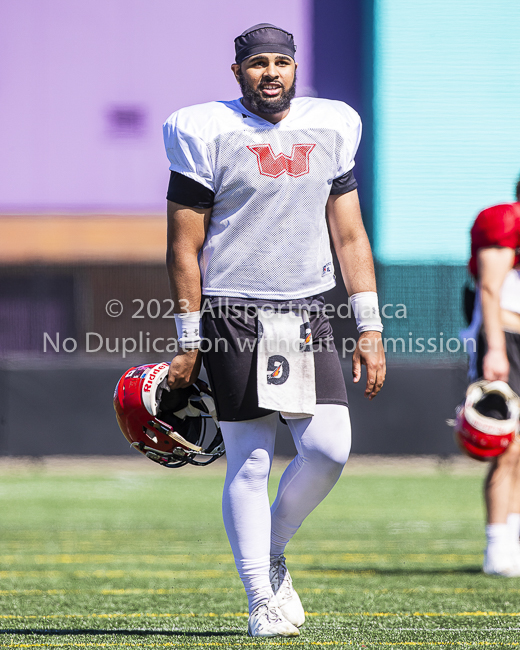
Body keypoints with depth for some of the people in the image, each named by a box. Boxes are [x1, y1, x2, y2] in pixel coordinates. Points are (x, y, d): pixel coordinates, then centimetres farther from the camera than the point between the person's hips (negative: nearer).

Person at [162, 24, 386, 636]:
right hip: (233, 314, -4)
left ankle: (271, 554, 17)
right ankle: (261, 601, 4)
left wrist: (370, 329, 5)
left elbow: (350, 236, 12)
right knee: (249, 461, -4)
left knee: (328, 449, -7)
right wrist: (188, 342, -6)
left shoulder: (330, 131, 9)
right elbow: (184, 247, -3)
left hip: (307, 312, 4)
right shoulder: (208, 134, -4)